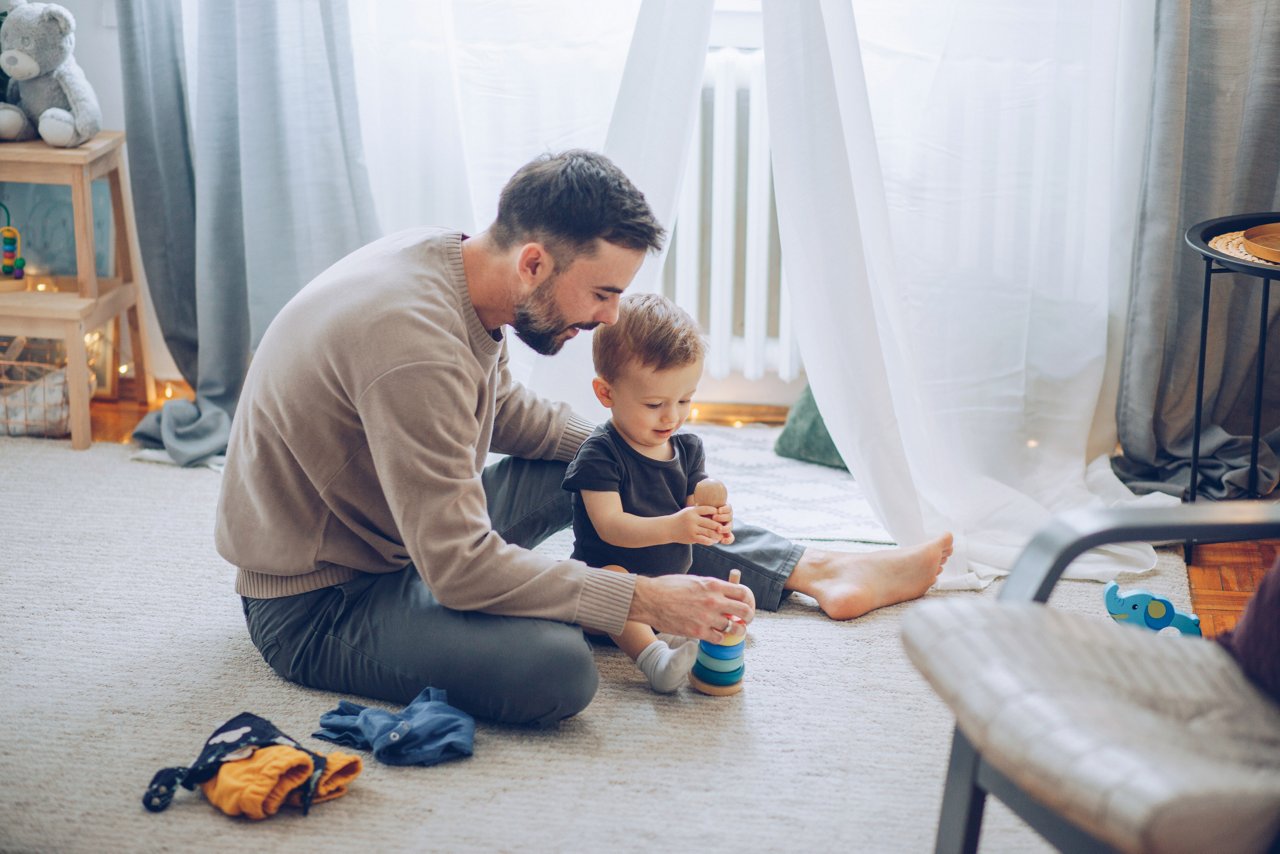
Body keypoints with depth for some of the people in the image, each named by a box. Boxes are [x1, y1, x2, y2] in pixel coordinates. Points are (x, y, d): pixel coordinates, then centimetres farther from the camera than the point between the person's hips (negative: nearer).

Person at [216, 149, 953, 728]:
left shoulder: (455, 263, -3)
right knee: (558, 668, -32)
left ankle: (813, 572, 20)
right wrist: (644, 599, -27)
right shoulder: (415, 342, -33)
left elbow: (504, 409, 17)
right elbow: (459, 567, -32)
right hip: (320, 602, -10)